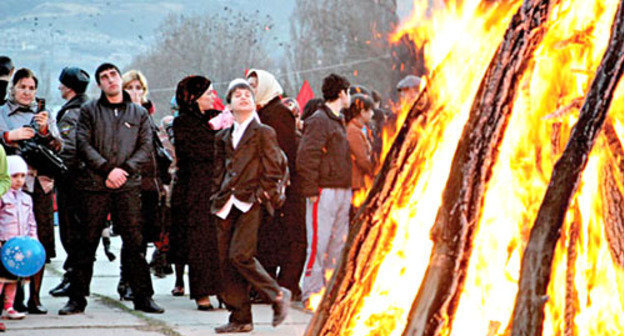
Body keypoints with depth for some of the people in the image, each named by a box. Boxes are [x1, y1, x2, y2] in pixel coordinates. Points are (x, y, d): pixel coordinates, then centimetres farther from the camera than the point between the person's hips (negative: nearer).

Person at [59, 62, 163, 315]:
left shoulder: (139, 114, 14)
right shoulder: (89, 111, 9)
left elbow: (145, 147, 7)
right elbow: (83, 144, 0)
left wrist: (125, 170, -9)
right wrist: (108, 169, -12)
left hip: (128, 186, 1)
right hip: (95, 185, -1)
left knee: (134, 242, -2)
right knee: (86, 243, 1)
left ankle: (143, 296, 4)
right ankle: (77, 298, 7)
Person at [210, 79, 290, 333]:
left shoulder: (263, 133, 3)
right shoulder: (223, 136, 18)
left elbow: (275, 168, -1)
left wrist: (262, 195, -7)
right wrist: (217, 199, 11)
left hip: (250, 204, -6)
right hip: (227, 206, 6)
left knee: (240, 255, -17)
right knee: (226, 261, 1)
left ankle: (277, 295, 1)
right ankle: (240, 318, 6)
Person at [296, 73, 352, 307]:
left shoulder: (338, 121, 19)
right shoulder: (318, 121, -9)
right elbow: (307, 156, -15)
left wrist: (350, 190, 16)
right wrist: (311, 190, -19)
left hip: (342, 191, 9)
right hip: (325, 191, -9)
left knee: (338, 245, 9)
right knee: (318, 245, -8)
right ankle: (311, 294, -6)